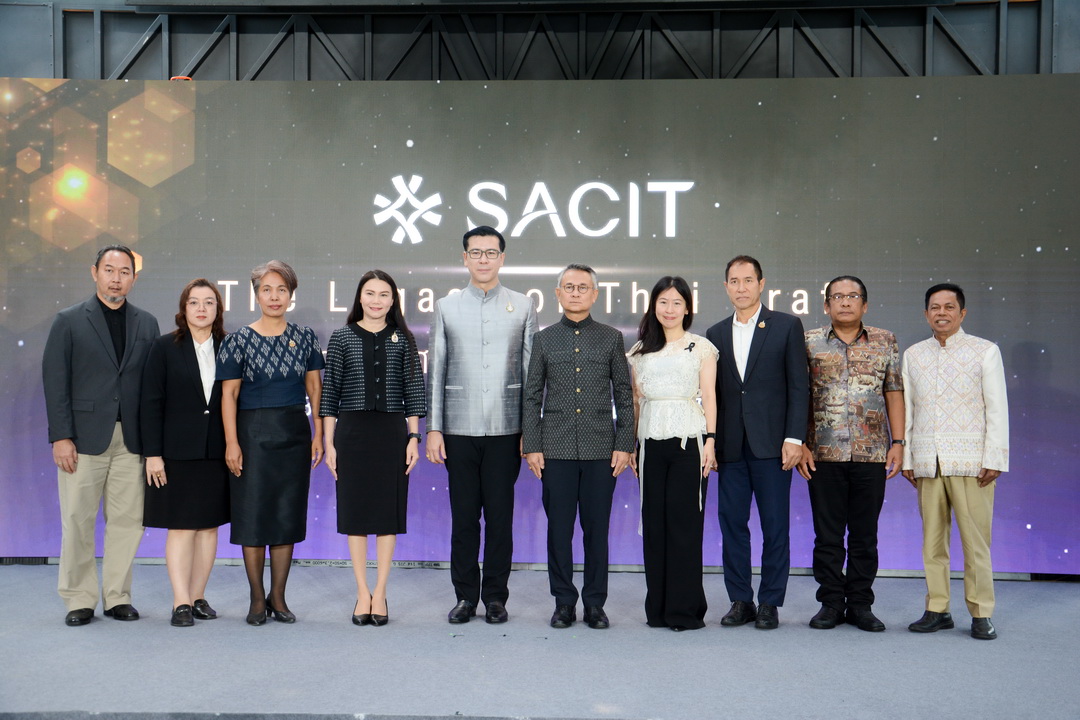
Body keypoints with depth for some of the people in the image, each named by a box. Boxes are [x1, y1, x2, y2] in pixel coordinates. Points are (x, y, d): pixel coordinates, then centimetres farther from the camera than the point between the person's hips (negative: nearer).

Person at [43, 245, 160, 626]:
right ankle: (79, 600, 15)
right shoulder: (69, 321, 4)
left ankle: (118, 596, 16)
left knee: (127, 521, 4)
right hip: (84, 437, -2)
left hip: (131, 440, 2)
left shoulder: (146, 324, 11)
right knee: (77, 521, 3)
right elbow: (55, 381, -1)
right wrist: (61, 436, -9)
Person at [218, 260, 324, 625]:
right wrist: (231, 442, -10)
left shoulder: (304, 336, 6)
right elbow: (229, 394, -3)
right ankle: (257, 599, 14)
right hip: (253, 433, -2)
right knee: (253, 516, 1)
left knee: (288, 515, 5)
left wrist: (318, 433, 2)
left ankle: (278, 597, 16)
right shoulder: (239, 340, -1)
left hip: (294, 432, 2)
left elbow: (314, 387, 8)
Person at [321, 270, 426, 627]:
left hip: (392, 432, 0)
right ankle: (362, 593, 16)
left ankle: (380, 593, 14)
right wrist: (328, 442, 0)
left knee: (388, 511, 4)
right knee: (355, 510, 5)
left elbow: (413, 391, 5)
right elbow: (329, 392, 4)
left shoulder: (403, 340, 5)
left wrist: (414, 437, -1)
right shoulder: (342, 337, 5)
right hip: (352, 431, 0)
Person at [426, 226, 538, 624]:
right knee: (464, 516, 6)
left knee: (500, 516, 4)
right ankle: (465, 595, 19)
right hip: (459, 429, 1)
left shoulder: (522, 307, 7)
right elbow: (435, 371, 7)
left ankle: (495, 596, 16)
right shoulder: (447, 307, 8)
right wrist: (433, 428, 1)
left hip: (505, 429, 0)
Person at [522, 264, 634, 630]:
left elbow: (624, 396, 7)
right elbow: (532, 397, 8)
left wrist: (624, 445, -1)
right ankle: (563, 602, 16)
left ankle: (595, 603, 16)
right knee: (559, 528, 3)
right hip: (556, 449, 1)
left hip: (601, 449, 0)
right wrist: (531, 446, 1)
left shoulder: (611, 338, 8)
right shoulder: (544, 339, 9)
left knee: (597, 529, 4)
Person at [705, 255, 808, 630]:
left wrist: (794, 438, -9)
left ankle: (770, 603, 13)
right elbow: (713, 392, 12)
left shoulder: (787, 326, 3)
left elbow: (799, 386, -1)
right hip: (730, 446, 3)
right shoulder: (716, 334, 13)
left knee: (775, 525, 2)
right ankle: (740, 601, 17)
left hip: (771, 443, -3)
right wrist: (710, 443, 6)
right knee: (732, 523, 6)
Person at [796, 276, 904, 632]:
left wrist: (898, 442, 1)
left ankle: (861, 604, 17)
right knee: (827, 534, 5)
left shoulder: (885, 342, 9)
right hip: (824, 453, -1)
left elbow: (894, 393, 8)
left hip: (871, 453, 1)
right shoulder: (809, 342, 5)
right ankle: (831, 602, 15)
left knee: (865, 534, 7)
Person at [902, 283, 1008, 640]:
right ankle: (937, 610, 13)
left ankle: (981, 614, 8)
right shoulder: (913, 354, 13)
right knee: (932, 539, 5)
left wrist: (994, 459, -6)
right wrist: (905, 458, 9)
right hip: (927, 462, 3)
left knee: (975, 540, -3)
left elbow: (997, 409, 1)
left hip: (970, 461, -3)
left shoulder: (986, 351, 6)